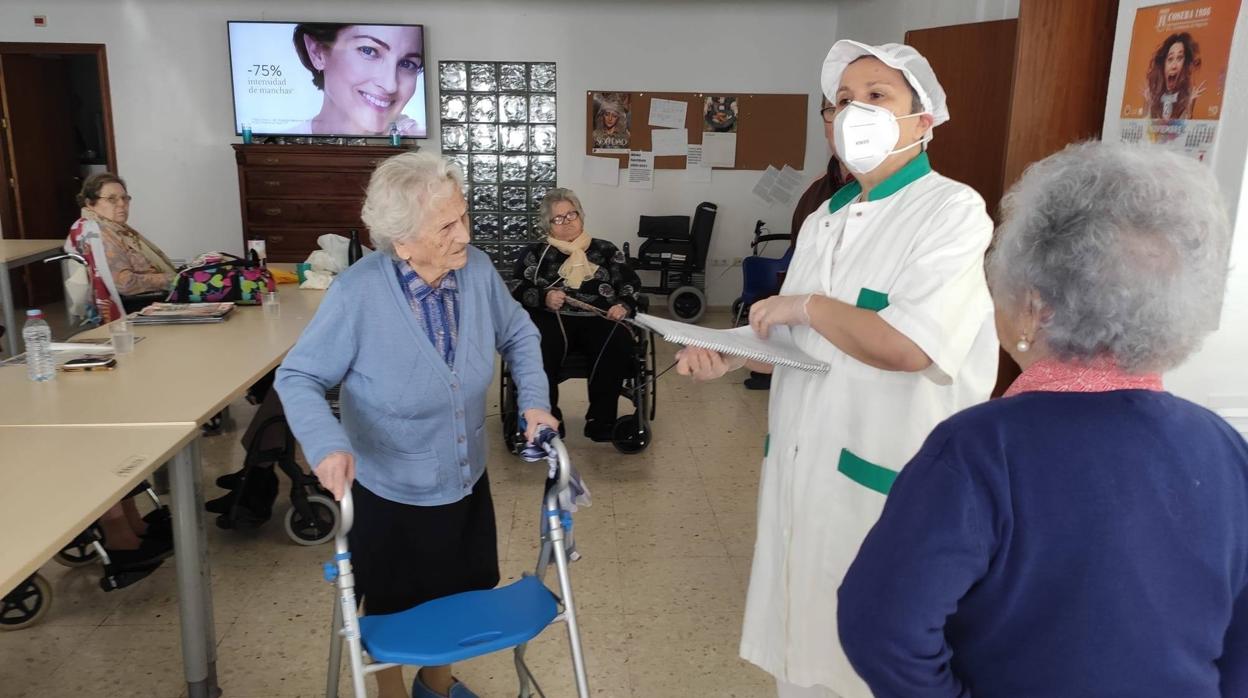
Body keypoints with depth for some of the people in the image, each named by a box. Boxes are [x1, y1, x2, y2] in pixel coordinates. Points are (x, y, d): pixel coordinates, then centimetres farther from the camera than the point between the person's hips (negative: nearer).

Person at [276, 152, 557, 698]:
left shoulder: (478, 270, -13)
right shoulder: (358, 293, -26)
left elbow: (519, 335, 5)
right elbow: (298, 377, -18)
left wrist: (534, 401, -9)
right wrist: (327, 444, -36)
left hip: (465, 484, 4)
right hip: (388, 494, -4)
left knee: (454, 597, 24)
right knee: (395, 611, 19)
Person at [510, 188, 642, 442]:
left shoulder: (606, 250, 23)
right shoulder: (535, 253, 21)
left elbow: (632, 285, 18)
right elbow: (516, 290, 10)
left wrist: (624, 305, -4)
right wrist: (544, 297, -9)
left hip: (597, 318, 1)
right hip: (551, 317, -1)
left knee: (620, 343, -33)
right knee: (541, 348, -36)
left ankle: (601, 419, -23)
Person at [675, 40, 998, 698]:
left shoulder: (952, 210, -12)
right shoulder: (823, 220, 11)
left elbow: (908, 346, -25)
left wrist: (805, 305, -13)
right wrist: (728, 356, -1)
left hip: (884, 473, -7)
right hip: (803, 457, 7)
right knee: (801, 628, 19)